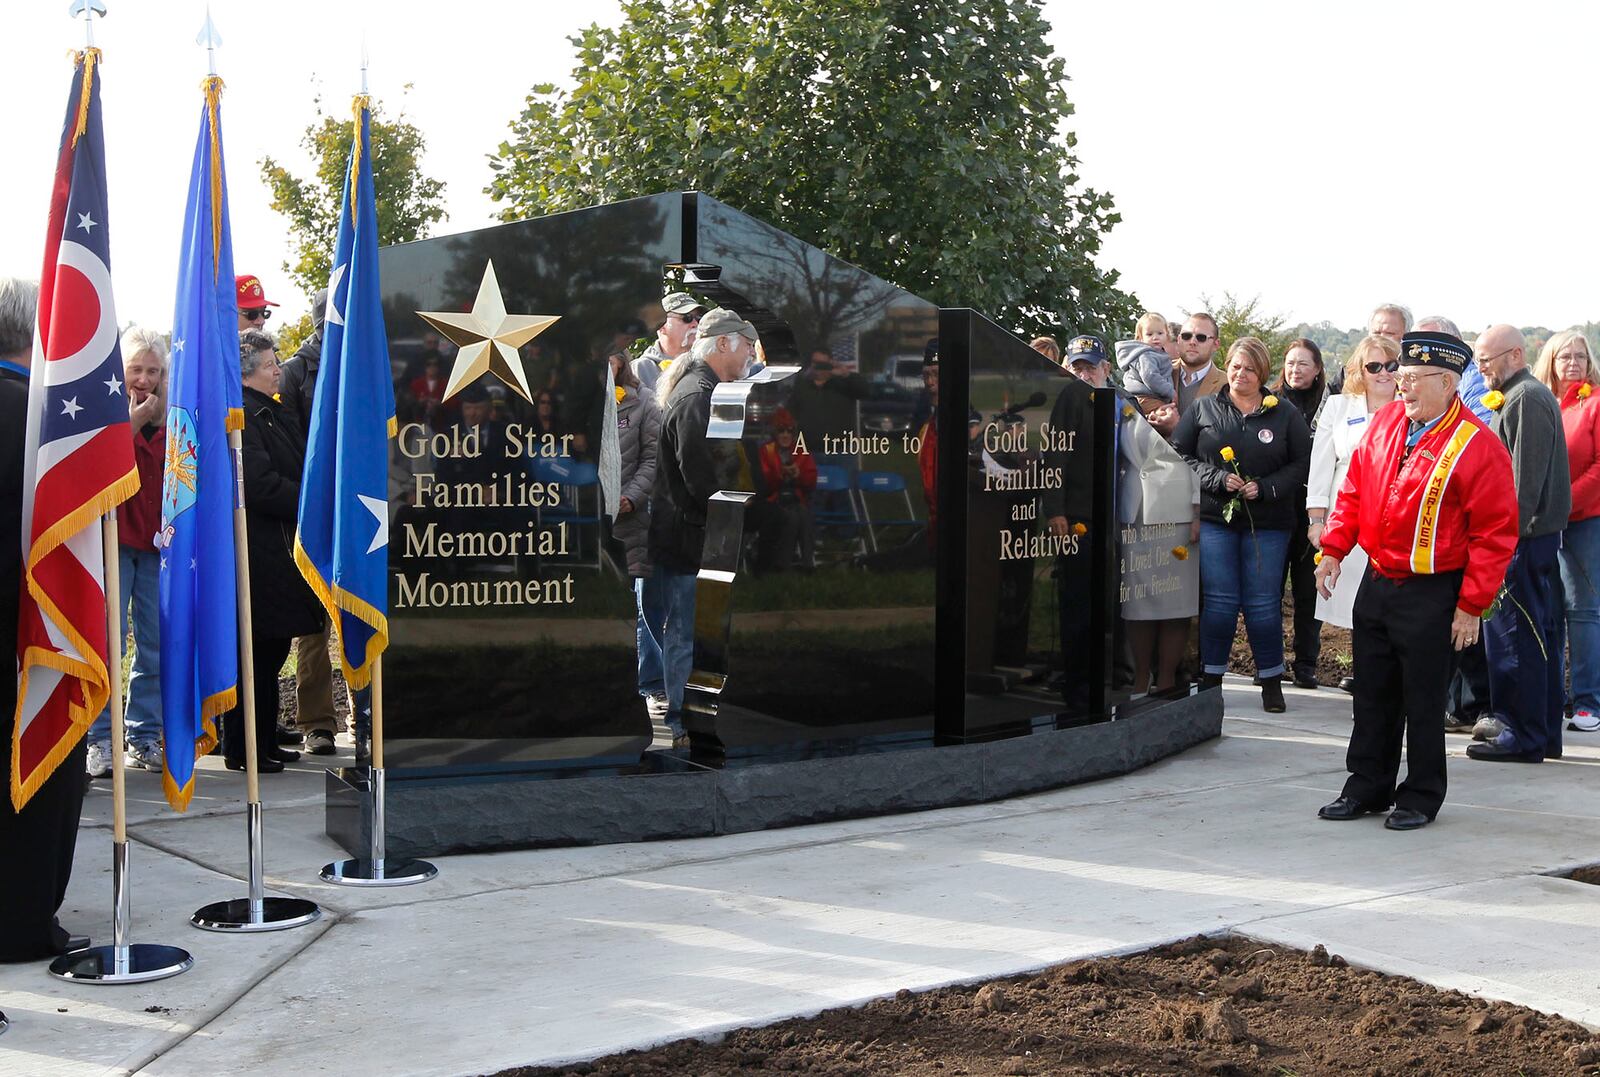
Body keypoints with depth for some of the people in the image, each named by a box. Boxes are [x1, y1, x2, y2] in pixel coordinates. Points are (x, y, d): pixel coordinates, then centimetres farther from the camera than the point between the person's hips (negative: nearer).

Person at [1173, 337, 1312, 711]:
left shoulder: (1285, 416, 7)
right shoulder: (1203, 409, 7)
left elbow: (1302, 463, 4)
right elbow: (1179, 455, 3)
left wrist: (1265, 488, -10)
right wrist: (1217, 479, -10)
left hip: (1266, 523, 0)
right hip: (1213, 517, 0)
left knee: (1263, 603, 1)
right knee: (1219, 600, -1)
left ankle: (1272, 680, 13)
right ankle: (1210, 677, 10)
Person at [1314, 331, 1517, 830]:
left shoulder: (1478, 447, -14)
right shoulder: (1384, 424, 5)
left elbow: (1495, 533, -13)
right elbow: (1353, 491, 14)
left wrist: (1471, 605, -13)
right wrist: (1334, 549, 3)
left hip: (1432, 593, -6)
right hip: (1376, 583, 6)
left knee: (1422, 700, 4)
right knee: (1372, 695, 14)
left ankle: (1420, 798, 19)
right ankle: (1368, 787, 26)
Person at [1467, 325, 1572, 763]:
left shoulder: (1525, 400, -13)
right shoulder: (1533, 395, 20)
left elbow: (1525, 478, -20)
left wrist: (1508, 532, -21)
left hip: (1522, 536, -11)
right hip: (1540, 532, 11)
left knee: (1514, 635, -6)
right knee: (1539, 634, 13)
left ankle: (1521, 735, -2)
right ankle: (1545, 731, 21)